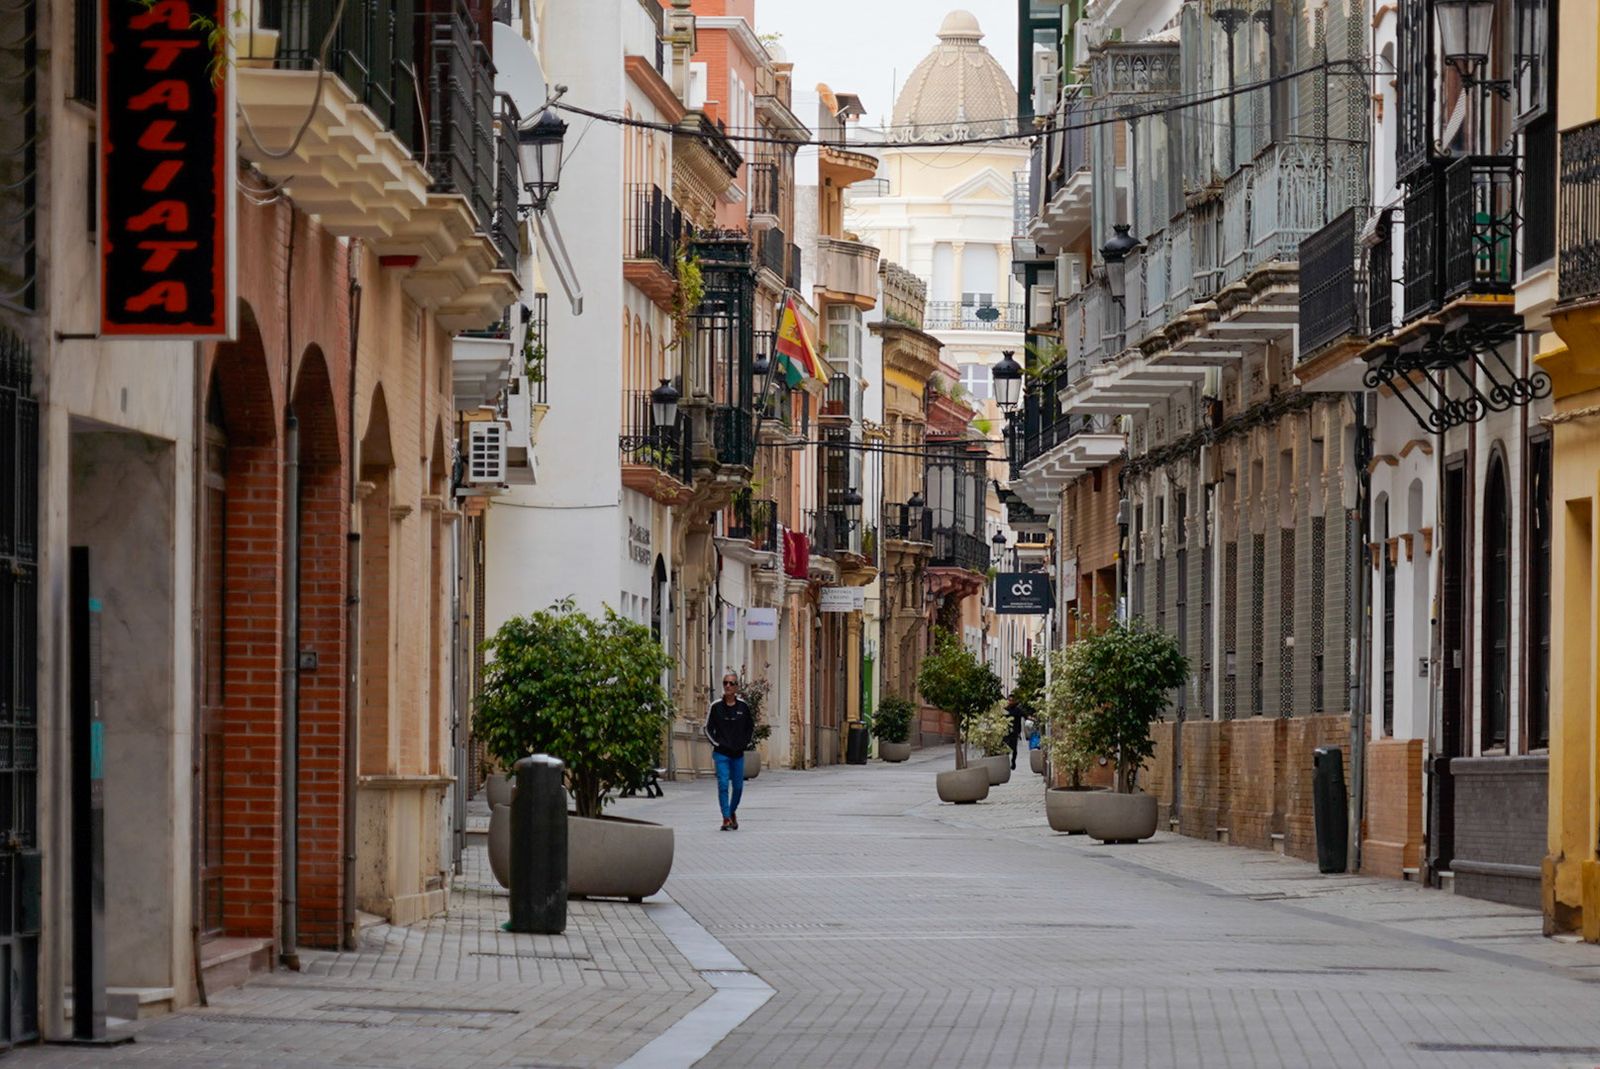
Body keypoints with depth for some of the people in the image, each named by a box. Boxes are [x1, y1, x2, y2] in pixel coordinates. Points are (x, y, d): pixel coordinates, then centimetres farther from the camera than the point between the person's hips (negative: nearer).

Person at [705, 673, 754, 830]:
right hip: (721, 753, -3)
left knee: (738, 786, 9)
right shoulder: (716, 707, -2)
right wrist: (716, 743, -6)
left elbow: (751, 726, 16)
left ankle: (732, 812, 34)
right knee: (723, 784, -12)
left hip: (738, 753, 3)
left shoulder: (743, 706, 4)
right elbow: (708, 728, 4)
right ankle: (726, 818, -9)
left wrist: (746, 743, 5)